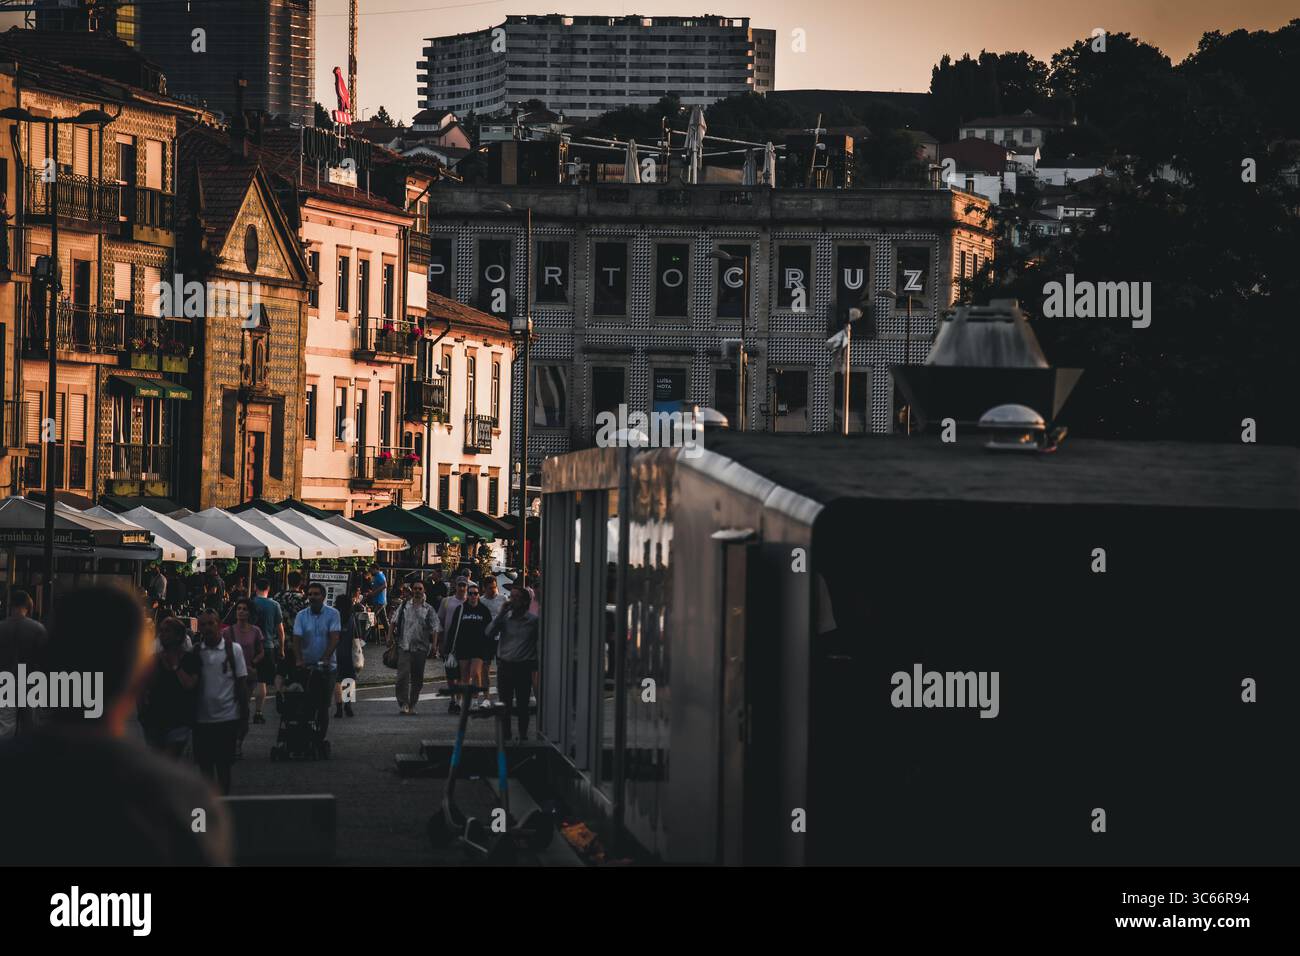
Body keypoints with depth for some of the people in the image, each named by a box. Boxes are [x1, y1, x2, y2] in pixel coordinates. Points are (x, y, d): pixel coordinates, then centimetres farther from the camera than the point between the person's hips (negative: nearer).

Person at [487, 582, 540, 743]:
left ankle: (523, 735, 12)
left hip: (524, 667, -2)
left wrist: (534, 664, -2)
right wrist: (501, 614, -12)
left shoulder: (533, 620, -2)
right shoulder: (505, 617, 5)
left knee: (522, 704, 3)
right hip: (505, 665, 2)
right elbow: (490, 633, -6)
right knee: (504, 703, 4)